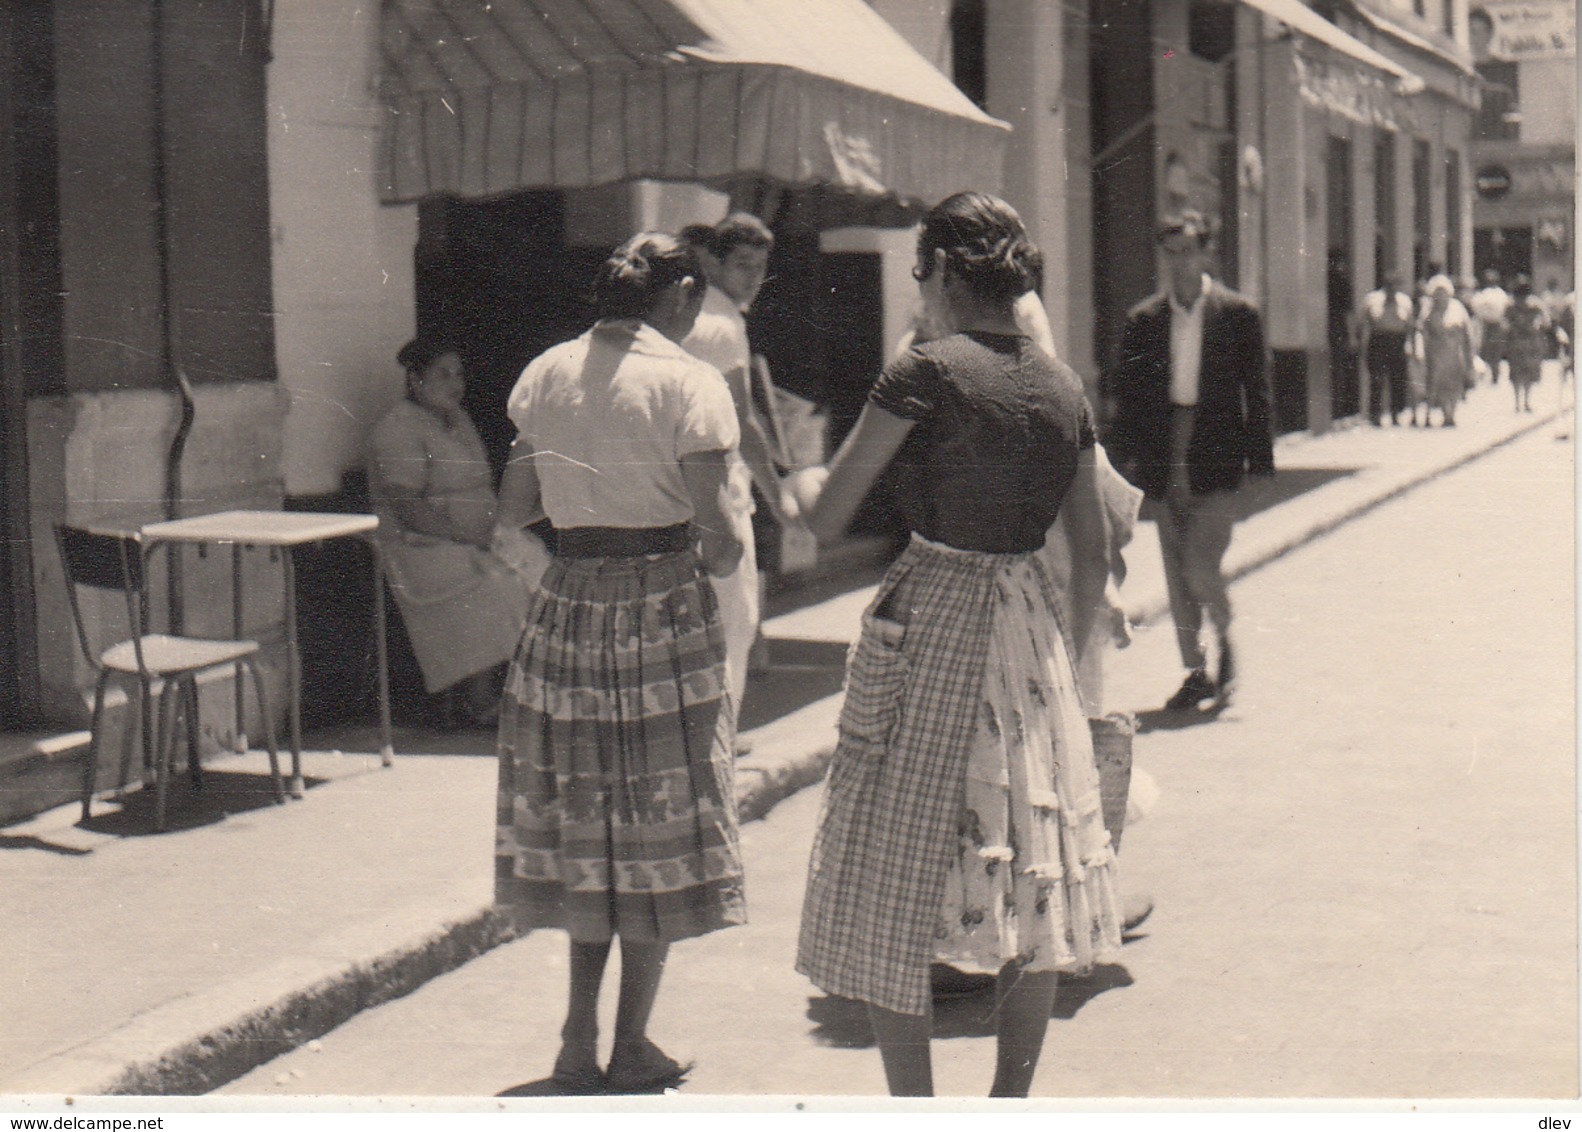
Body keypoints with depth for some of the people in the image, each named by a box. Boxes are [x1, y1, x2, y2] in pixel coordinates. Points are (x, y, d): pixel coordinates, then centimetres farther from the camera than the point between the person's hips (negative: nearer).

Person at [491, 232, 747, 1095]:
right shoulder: (688, 382, -11)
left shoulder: (546, 374, 4)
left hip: (567, 604, 5)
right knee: (661, 822, 7)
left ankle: (580, 1037, 16)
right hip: (664, 608, -4)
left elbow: (514, 508, 5)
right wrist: (722, 561, 6)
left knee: (583, 820, 15)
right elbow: (714, 525, -15)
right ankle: (632, 1045, 12)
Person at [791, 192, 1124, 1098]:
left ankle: (914, 1104, 7)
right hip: (1029, 627, 6)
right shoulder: (1064, 386, 5)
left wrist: (801, 478, 11)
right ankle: (1011, 1098, 21)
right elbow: (1096, 555, 9)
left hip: (930, 623, -6)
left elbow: (828, 519, -10)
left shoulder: (928, 373, -13)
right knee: (1034, 875, 14)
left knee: (895, 885, 4)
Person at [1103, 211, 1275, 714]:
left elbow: (1256, 390, 2)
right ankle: (1195, 671, 17)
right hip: (1162, 459, 3)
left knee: (1201, 568, -11)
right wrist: (1121, 460, 2)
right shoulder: (1143, 320, 8)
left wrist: (1259, 459, -3)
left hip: (1215, 461, -3)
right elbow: (1125, 394, 10)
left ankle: (1225, 639, 16)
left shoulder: (1238, 313, 2)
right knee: (1177, 576, 7)